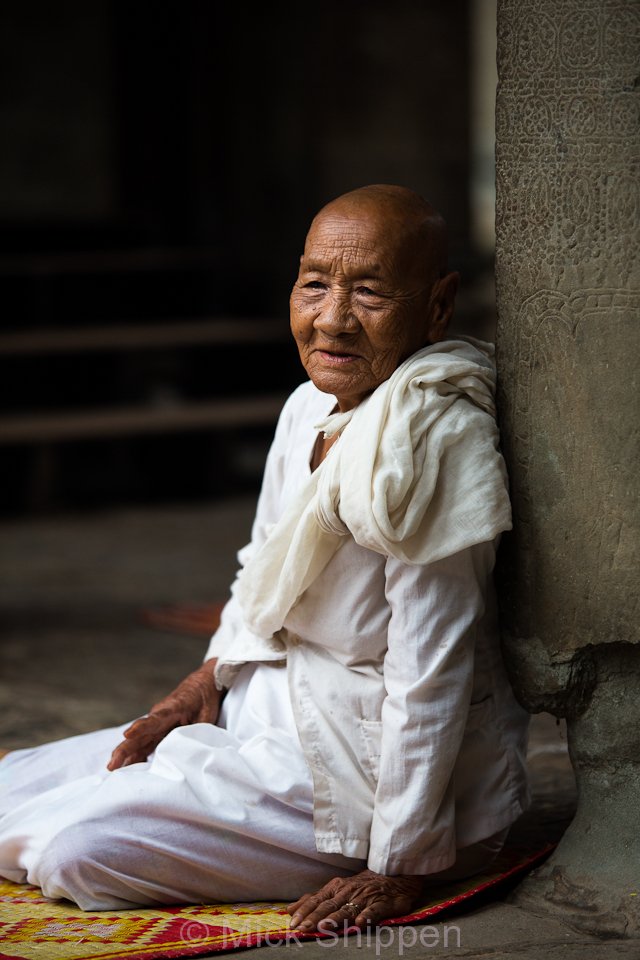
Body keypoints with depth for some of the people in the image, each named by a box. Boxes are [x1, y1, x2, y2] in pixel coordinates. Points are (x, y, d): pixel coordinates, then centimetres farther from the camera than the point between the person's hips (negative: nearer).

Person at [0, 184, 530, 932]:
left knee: (78, 847, -14)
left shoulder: (428, 440, -26)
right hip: (276, 713, 9)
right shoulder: (312, 408, 2)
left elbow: (430, 673, -26)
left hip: (367, 760, -9)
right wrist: (205, 684, 7)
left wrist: (400, 869, -24)